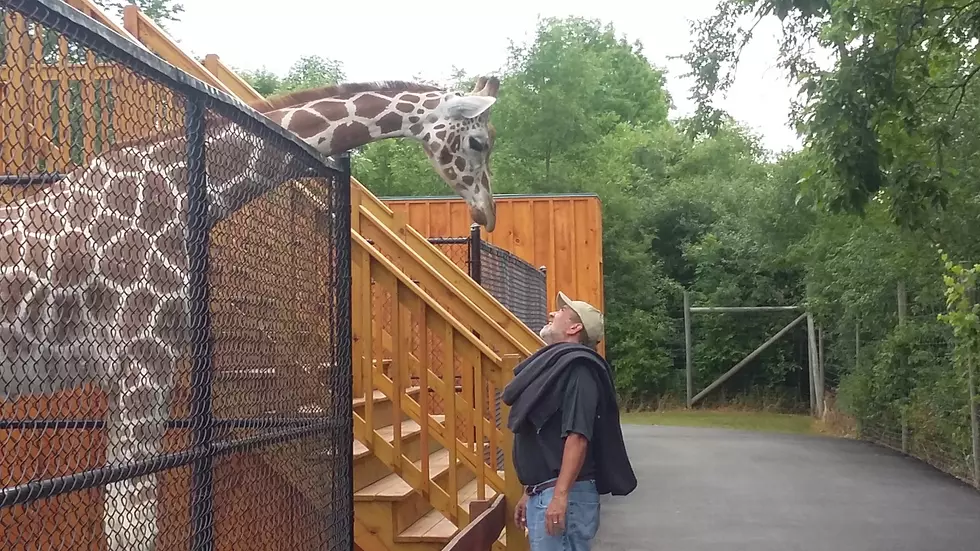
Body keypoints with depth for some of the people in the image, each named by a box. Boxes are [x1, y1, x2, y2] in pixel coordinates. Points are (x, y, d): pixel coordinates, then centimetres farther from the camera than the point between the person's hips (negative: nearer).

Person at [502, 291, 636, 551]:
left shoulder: (577, 367, -12)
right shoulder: (554, 366, 17)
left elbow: (577, 436, -23)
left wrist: (560, 495, -27)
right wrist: (530, 493, 23)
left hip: (563, 495, -9)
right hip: (544, 492, 9)